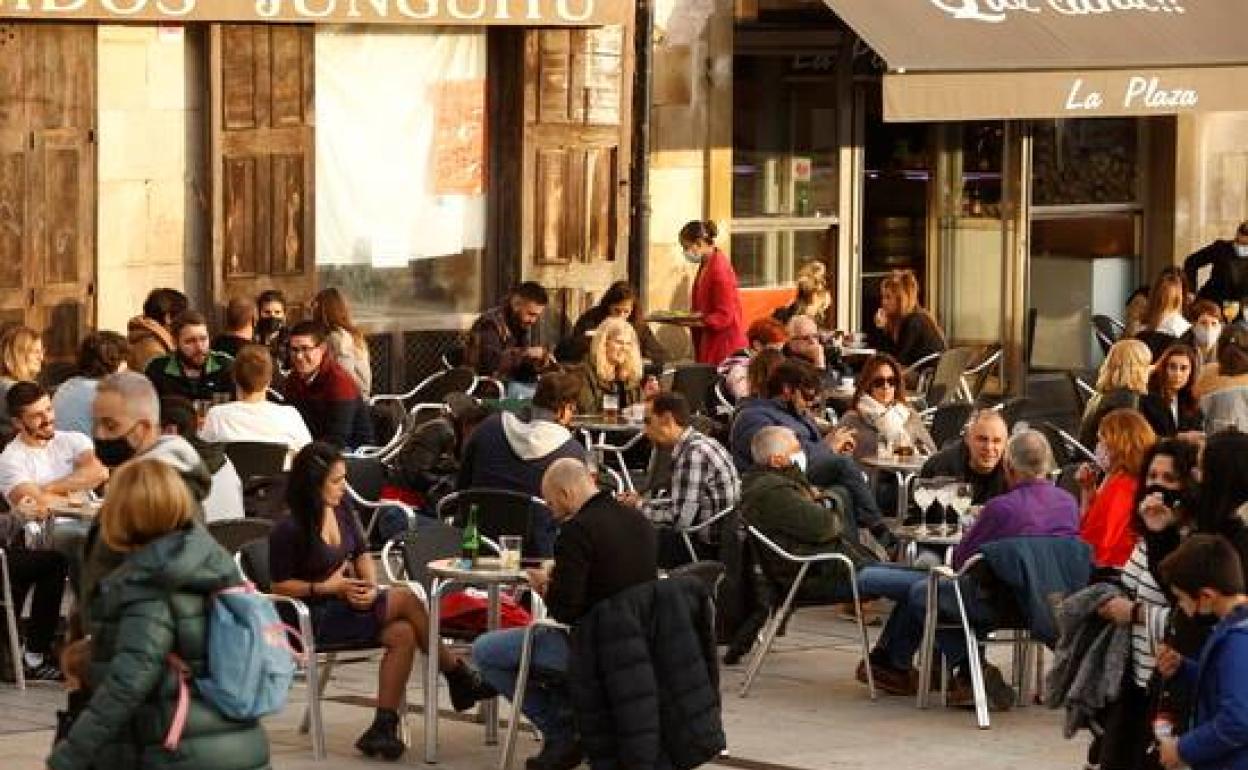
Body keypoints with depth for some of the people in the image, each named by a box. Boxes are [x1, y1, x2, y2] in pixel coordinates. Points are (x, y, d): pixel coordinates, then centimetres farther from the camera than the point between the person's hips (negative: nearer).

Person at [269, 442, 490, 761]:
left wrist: (371, 586, -6)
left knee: (402, 634, -21)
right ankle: (458, 674, -4)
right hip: (316, 618, -7)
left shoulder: (341, 510, 5)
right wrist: (327, 587, -19)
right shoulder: (289, 530, -16)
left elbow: (362, 553, 14)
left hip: (350, 603, 7)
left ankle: (384, 728, -19)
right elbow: (280, 586, -13)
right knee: (405, 599, -19)